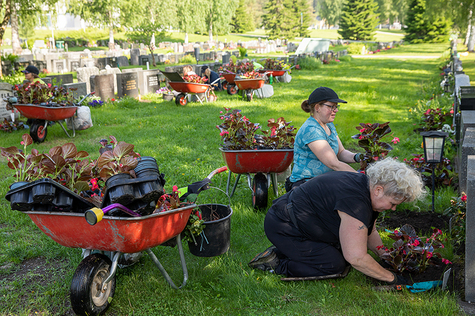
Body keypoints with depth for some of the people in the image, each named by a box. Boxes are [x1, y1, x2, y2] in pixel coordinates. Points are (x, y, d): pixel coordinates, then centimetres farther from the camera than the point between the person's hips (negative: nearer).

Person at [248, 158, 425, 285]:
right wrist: (391, 278, -18)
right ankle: (277, 263, -4)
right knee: (335, 265, -14)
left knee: (345, 252, 8)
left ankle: (283, 250, 12)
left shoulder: (367, 187, 1)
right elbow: (357, 258, -29)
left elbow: (370, 232, 16)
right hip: (282, 227, -11)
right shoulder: (355, 201, -31)